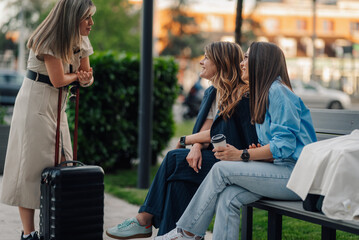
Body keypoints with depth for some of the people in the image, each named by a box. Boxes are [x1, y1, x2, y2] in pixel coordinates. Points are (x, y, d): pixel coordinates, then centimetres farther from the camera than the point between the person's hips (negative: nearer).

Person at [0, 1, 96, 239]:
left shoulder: (80, 41, 7)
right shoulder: (49, 41, -18)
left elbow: (87, 78, 9)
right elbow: (58, 80, -21)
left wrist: (85, 78, -14)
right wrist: (77, 74, -2)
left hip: (57, 108, 8)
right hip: (35, 106, -8)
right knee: (31, 166, -7)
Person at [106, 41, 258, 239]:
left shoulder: (242, 96, -13)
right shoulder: (211, 93, 15)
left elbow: (219, 135, -17)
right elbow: (205, 128, 4)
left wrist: (185, 140, -6)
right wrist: (196, 147, -17)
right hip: (215, 157, 7)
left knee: (175, 159, -22)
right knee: (179, 176, -21)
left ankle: (144, 220, -14)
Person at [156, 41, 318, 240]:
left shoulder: (277, 91, -10)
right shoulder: (263, 93, 22)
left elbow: (284, 144, -18)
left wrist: (243, 155, -17)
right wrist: (260, 152, -1)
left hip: (294, 174, -9)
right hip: (279, 168, 9)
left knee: (222, 169, -15)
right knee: (228, 196, -13)